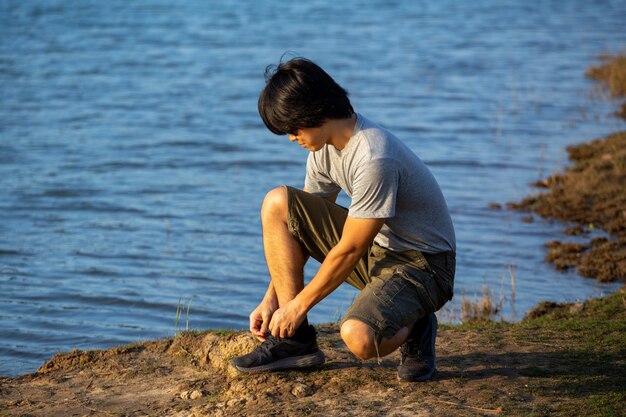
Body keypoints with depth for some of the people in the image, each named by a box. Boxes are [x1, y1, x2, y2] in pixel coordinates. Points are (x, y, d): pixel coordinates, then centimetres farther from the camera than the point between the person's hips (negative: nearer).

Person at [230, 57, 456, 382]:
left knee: (357, 337, -36)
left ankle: (413, 326, 2)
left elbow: (348, 251, -22)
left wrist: (297, 305, -11)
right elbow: (304, 226, 7)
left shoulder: (373, 159, -29)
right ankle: (296, 340, -4)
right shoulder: (324, 146, -1)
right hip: (375, 249, 8)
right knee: (276, 204, -8)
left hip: (421, 263, -8)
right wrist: (271, 300, 2)